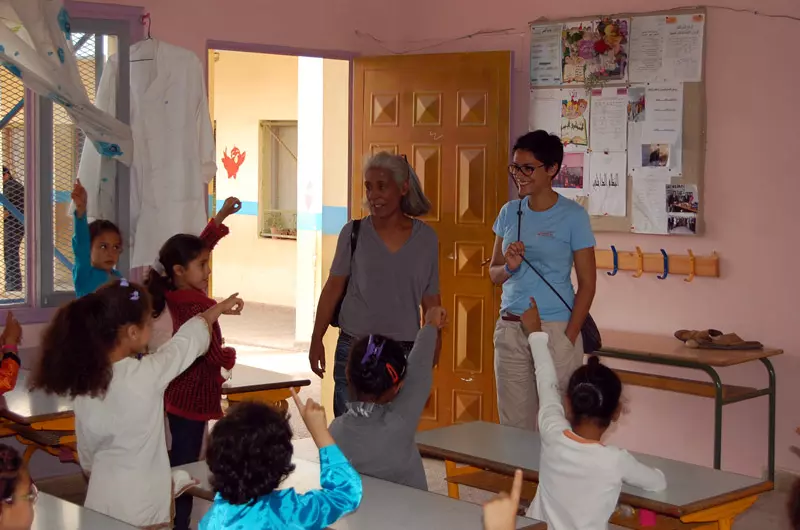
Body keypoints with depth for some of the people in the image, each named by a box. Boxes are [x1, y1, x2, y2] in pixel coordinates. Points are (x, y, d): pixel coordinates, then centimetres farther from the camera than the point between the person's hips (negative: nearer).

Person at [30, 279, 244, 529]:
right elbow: (190, 337, -3)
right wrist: (219, 308, 14)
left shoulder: (83, 382, -5)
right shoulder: (146, 375, -21)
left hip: (99, 504, 5)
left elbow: (87, 459, 6)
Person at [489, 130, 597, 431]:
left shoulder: (572, 216, -4)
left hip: (554, 329, -4)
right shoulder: (509, 212, 9)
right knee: (513, 425, 9)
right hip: (510, 330, 5)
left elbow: (587, 284, -4)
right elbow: (494, 273, 15)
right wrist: (509, 266, -8)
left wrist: (568, 339, -11)